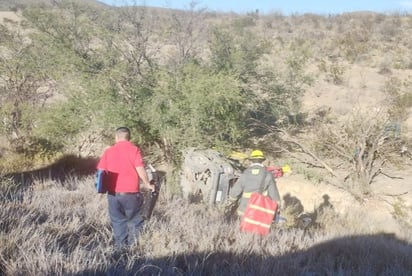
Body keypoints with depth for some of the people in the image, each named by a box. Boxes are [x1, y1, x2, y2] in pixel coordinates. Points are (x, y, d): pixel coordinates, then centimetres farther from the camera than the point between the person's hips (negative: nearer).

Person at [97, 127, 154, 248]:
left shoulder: (108, 151, 6)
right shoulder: (134, 149, -3)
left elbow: (101, 171, 4)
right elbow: (140, 169, -12)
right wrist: (147, 184, 0)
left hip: (113, 193, 3)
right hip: (130, 192, -3)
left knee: (118, 221, 12)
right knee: (135, 220, 10)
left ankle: (120, 246, 14)